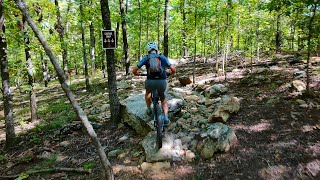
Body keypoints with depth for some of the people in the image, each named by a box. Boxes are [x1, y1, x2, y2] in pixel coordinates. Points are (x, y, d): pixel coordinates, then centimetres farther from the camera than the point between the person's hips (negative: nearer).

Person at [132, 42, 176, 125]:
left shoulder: (145, 58, 13)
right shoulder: (163, 57, 15)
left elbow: (134, 71, 13)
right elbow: (173, 70, 12)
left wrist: (138, 74, 36)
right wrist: (168, 74, 34)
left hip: (150, 82, 0)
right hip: (162, 82, 1)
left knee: (147, 93, 37)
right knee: (163, 99, 28)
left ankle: (149, 110, 41)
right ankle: (165, 118, 13)